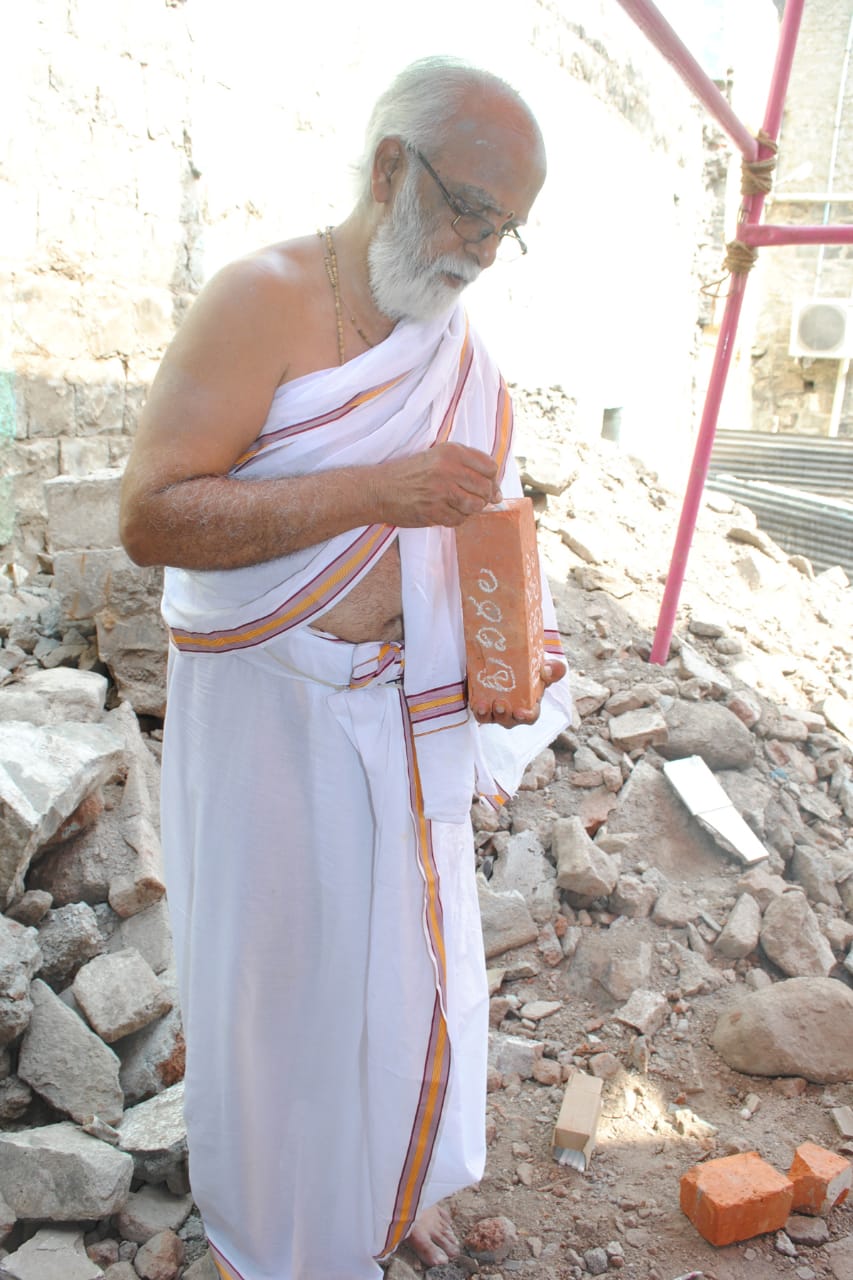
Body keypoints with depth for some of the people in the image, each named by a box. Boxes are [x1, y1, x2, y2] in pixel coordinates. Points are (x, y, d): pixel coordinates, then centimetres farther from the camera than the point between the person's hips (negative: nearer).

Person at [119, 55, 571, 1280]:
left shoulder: (470, 363, 5)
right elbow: (152, 514, -23)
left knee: (410, 960, 18)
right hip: (263, 712, -5)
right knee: (278, 974, 13)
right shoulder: (266, 299, -14)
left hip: (403, 717, 5)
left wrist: (516, 654, -10)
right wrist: (374, 490, -29)